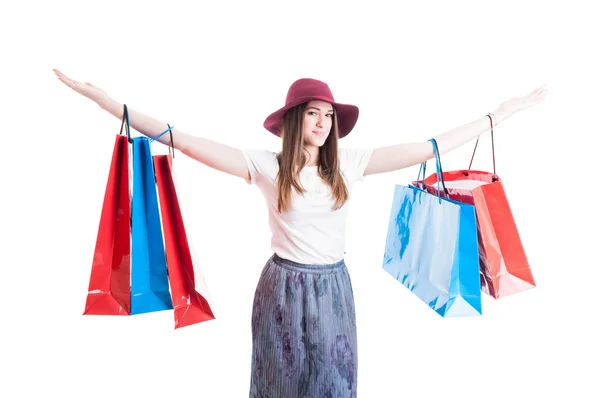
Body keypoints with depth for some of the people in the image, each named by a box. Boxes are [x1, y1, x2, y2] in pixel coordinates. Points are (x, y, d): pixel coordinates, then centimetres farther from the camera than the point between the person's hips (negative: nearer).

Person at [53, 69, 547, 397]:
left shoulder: (348, 163, -3)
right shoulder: (267, 166, -9)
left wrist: (504, 111, 0)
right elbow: (183, 140, -13)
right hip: (284, 288, -2)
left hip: (333, 289, 2)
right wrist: (103, 99, -16)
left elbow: (432, 147, -2)